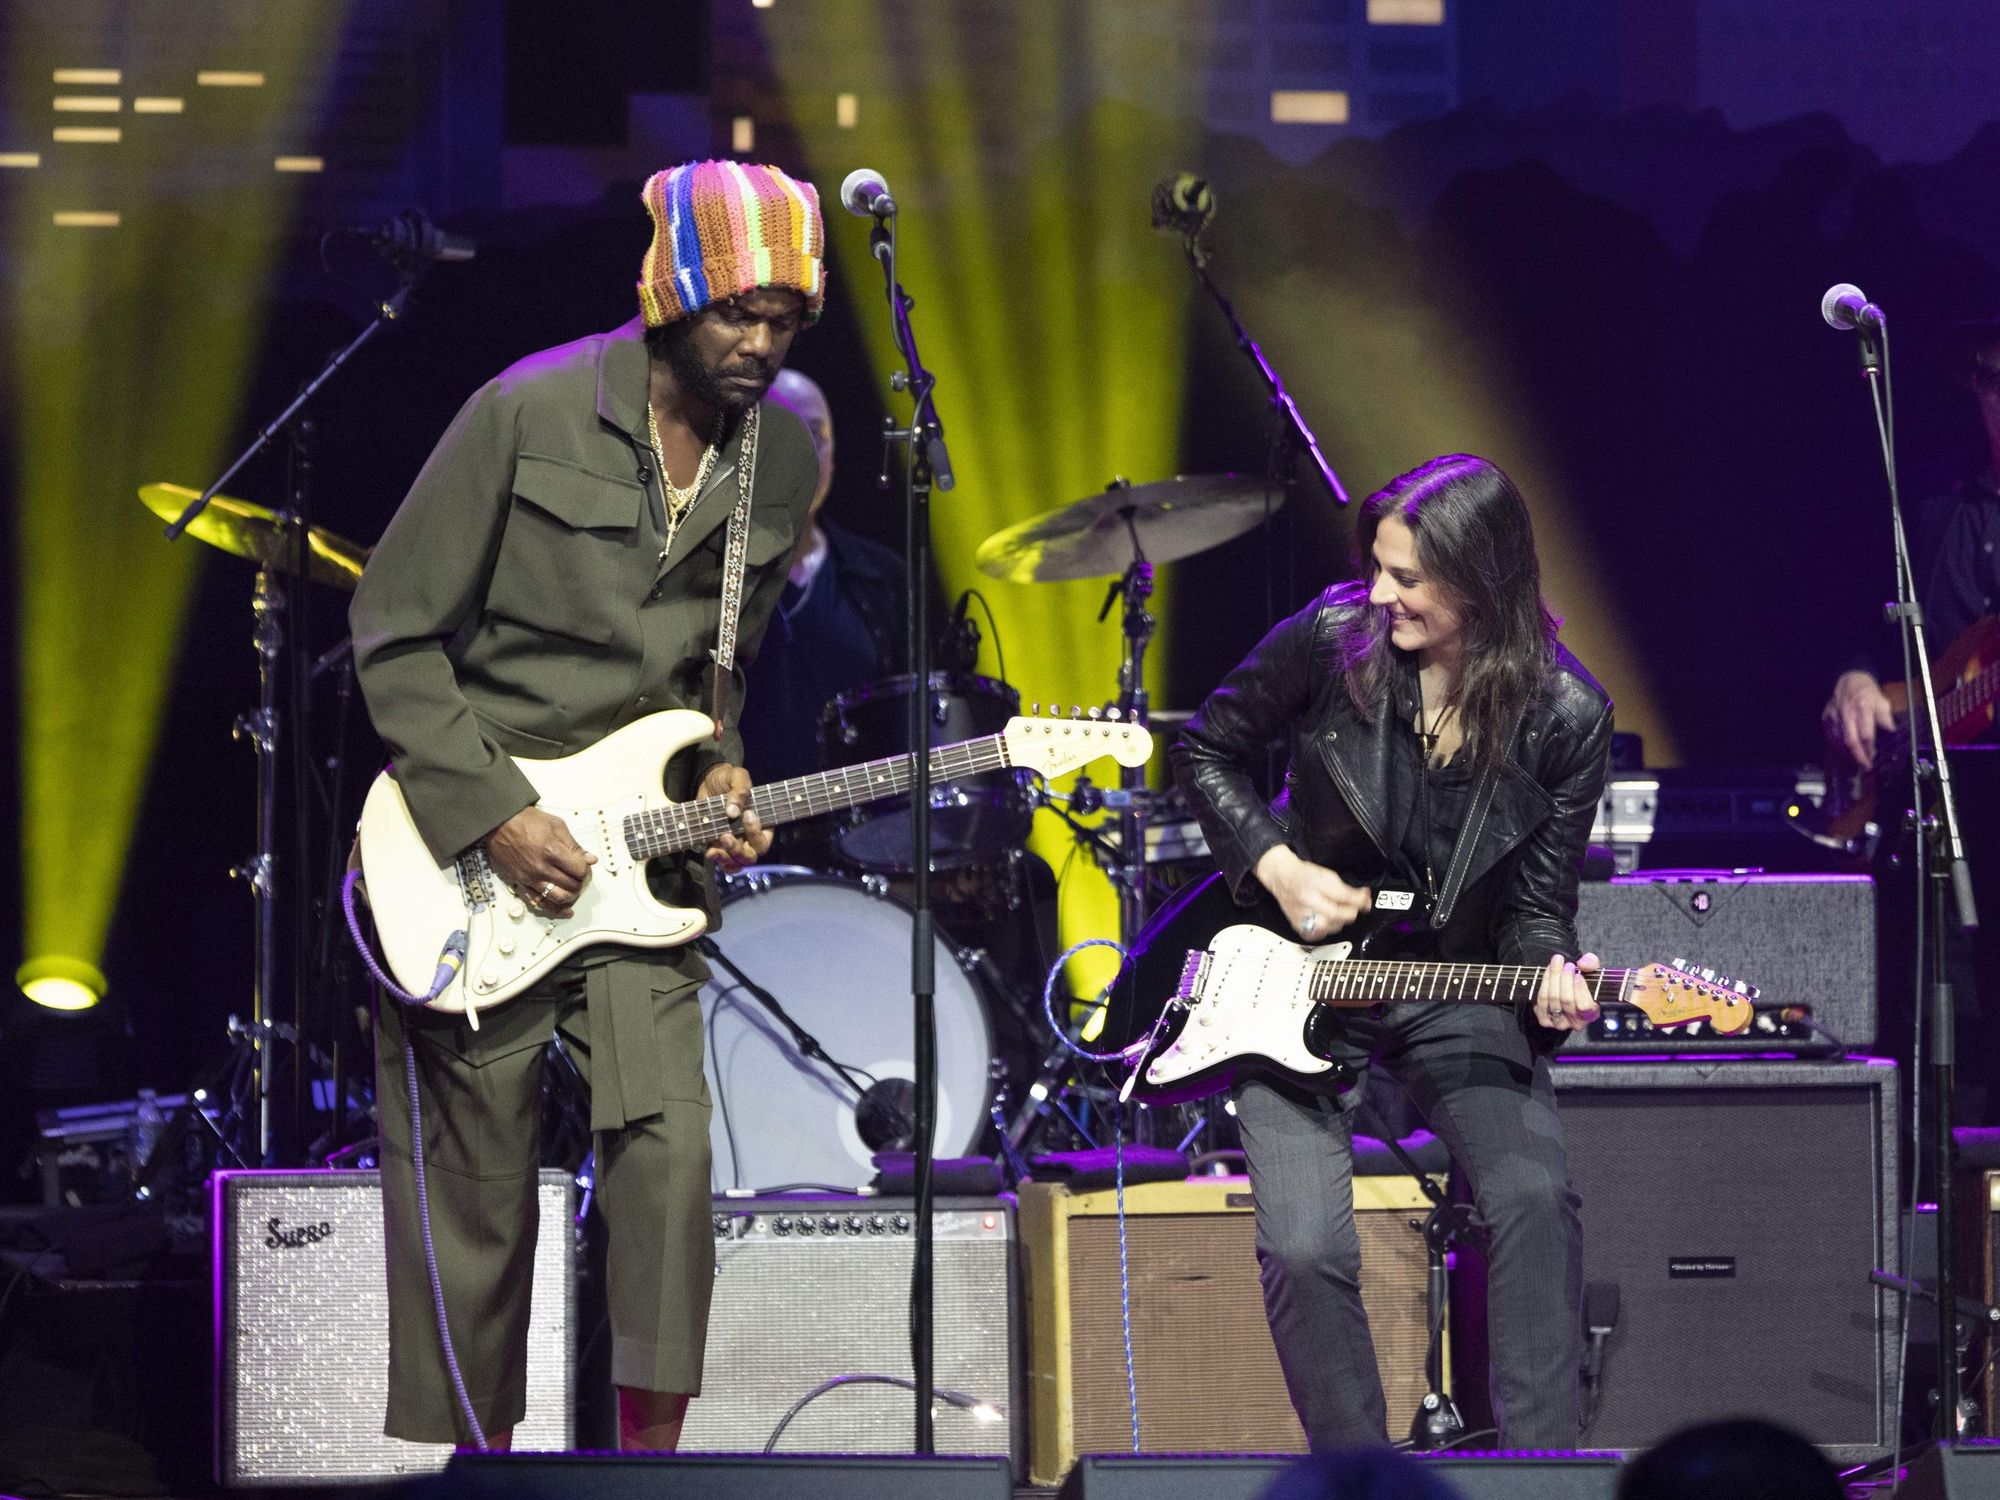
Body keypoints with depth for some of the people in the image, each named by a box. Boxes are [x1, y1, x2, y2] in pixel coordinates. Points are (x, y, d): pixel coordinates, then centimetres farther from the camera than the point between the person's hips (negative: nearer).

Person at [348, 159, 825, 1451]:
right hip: (471, 855, -4)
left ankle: (651, 1448, -3)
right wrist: (493, 818, -14)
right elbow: (397, 634, -8)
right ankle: (476, 1439, 16)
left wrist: (720, 770, 0)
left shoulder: (785, 454, 5)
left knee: (669, 1147, -11)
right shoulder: (532, 414, -12)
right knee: (474, 1185, 2)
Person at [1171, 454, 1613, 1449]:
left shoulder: (1564, 716, -11)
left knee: (1535, 1199, -25)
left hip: (1457, 994, 0)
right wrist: (1279, 867, -10)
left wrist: (1551, 976, -26)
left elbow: (1537, 905, -4)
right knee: (1304, 1248, -19)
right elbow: (1206, 749, 4)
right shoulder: (1332, 641, -12)